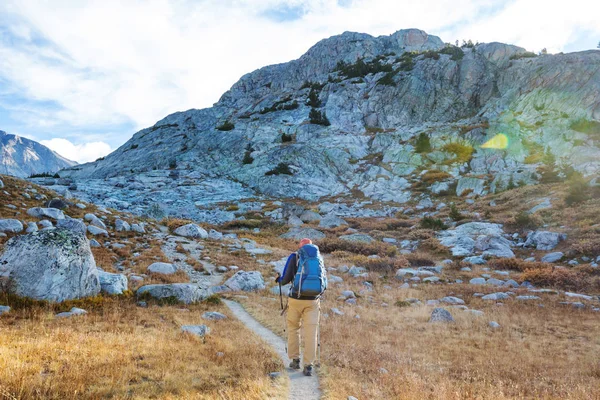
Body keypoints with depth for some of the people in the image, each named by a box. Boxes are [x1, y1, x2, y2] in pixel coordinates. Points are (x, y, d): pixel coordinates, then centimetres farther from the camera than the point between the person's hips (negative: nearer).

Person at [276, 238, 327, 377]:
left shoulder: (294, 257, 1)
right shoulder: (319, 258, 11)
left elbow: (286, 279, -3)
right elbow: (324, 282, 16)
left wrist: (279, 280, 19)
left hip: (296, 299, -2)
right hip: (313, 301, 2)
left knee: (293, 328, 18)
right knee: (311, 333, 4)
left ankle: (295, 360, 21)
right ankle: (308, 366, 1)